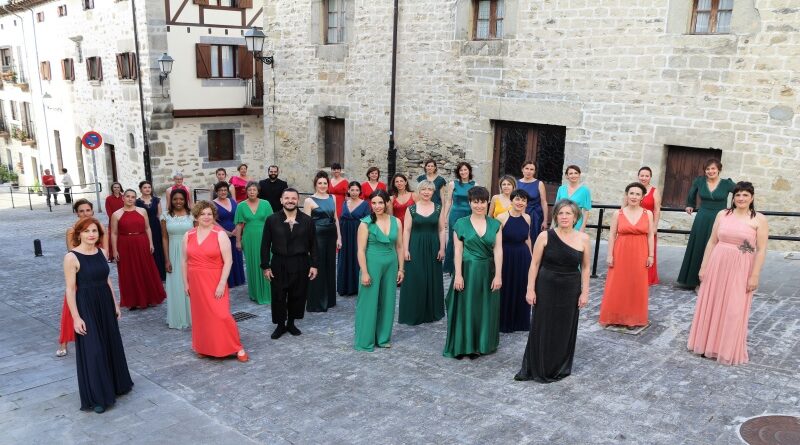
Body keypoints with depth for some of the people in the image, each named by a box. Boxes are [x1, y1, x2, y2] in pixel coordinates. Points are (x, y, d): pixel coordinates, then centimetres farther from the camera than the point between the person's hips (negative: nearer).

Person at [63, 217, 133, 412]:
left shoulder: (101, 252, 3)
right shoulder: (72, 257, -15)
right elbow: (70, 289, -14)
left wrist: (115, 304, 13)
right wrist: (76, 317, -16)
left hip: (105, 303, 6)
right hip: (86, 307, -6)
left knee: (112, 345, 17)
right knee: (92, 350, 0)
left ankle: (115, 384, 36)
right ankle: (96, 397, 13)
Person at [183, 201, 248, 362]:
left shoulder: (220, 234, -9)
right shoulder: (188, 235, 4)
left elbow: (228, 261, -12)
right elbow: (185, 261, 12)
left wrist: (222, 284, -16)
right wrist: (185, 282, 10)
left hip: (215, 282, -4)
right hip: (195, 282, 4)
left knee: (221, 315, -9)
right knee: (200, 316, 11)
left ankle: (237, 348, 3)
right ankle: (203, 347, 27)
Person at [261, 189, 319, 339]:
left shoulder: (307, 220, 1)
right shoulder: (272, 220, -1)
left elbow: (313, 245, 4)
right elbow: (265, 245, 1)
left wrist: (313, 265, 0)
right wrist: (266, 266, -2)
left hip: (300, 264, 1)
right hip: (279, 264, 0)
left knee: (297, 296, 9)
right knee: (278, 297, 6)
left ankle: (291, 323, 27)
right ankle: (280, 325, 23)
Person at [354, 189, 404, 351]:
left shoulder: (396, 222, 3)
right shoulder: (366, 223, -8)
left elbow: (399, 247, 9)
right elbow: (361, 250, -10)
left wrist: (401, 268, 7)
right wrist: (364, 272, -14)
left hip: (391, 265, 4)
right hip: (372, 265, -4)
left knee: (387, 302, 11)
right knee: (369, 302, 2)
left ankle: (383, 338, 26)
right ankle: (365, 340, 15)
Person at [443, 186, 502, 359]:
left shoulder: (495, 224, 4)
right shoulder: (461, 224, -2)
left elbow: (498, 250, 0)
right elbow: (458, 251, -4)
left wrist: (498, 275, -6)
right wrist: (458, 274, -11)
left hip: (488, 272, 2)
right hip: (467, 270, -2)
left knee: (485, 309, 9)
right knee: (465, 307, 3)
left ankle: (480, 345, 23)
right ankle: (462, 345, 14)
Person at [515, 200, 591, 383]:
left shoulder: (583, 239, -3)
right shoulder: (545, 236, -8)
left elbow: (585, 267, 4)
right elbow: (535, 264, -3)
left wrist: (585, 292, 1)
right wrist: (530, 289, -6)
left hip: (570, 291, 1)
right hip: (546, 288, -1)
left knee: (565, 330, 11)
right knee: (541, 328, 7)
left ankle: (559, 368, 30)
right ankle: (536, 368, 23)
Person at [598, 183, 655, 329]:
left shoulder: (648, 214, 3)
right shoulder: (617, 214, 0)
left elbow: (650, 236, 3)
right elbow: (612, 235, 0)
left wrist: (650, 255, -1)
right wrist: (610, 255, -4)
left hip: (640, 254, 1)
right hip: (621, 253, 0)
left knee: (637, 286, 5)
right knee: (617, 285, 3)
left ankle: (633, 318, 18)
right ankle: (616, 316, 16)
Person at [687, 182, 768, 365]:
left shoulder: (759, 219, -4)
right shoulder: (722, 214, 5)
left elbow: (761, 250, -7)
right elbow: (712, 241, 7)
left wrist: (755, 275, -11)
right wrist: (704, 266, 4)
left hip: (740, 270, -3)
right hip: (717, 265, 3)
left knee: (734, 311, 3)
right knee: (711, 305, 10)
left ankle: (728, 350, 19)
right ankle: (709, 343, 26)